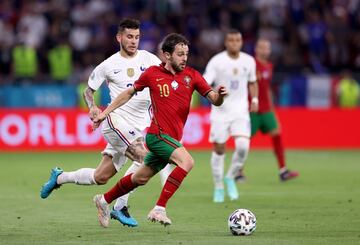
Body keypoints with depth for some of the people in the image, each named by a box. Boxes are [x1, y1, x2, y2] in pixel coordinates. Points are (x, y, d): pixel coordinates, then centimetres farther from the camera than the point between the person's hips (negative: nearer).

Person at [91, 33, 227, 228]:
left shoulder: (191, 76, 3)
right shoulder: (152, 73, -3)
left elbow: (214, 100, -1)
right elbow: (129, 93, 12)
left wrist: (219, 95, -25)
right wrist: (106, 112, 14)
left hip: (171, 138, 5)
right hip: (158, 134, -5)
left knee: (141, 178, 16)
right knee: (187, 161, -27)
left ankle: (104, 200, 37)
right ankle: (159, 209, -25)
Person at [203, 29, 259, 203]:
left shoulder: (249, 61, 4)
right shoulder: (216, 61, -9)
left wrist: (254, 99, 5)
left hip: (240, 111, 2)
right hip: (220, 111, -2)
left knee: (243, 146, -17)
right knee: (219, 149, 2)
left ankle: (230, 178, 7)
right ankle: (218, 188, 20)